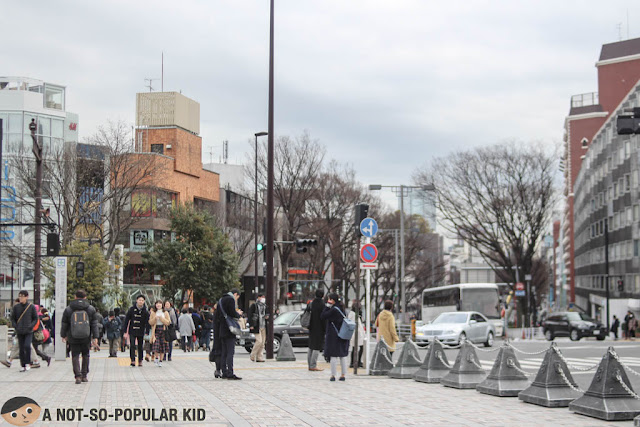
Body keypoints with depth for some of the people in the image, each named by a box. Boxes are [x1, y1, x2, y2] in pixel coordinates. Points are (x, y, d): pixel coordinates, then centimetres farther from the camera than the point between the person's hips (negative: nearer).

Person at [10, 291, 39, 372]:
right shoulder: (16, 307, 4)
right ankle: (23, 366, 12)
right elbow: (12, 318, 11)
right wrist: (15, 326, -4)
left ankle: (28, 363, -4)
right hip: (19, 332, 3)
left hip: (29, 331, -3)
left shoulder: (31, 307, -2)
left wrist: (31, 326, -11)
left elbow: (35, 319, 4)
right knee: (21, 349, 4)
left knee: (27, 346, -18)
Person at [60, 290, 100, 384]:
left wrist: (63, 335, 20)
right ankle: (84, 376, 16)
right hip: (86, 338, 1)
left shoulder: (68, 310, -1)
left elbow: (64, 324, 7)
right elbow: (94, 324, 0)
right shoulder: (91, 309, 1)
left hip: (73, 338, -1)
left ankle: (78, 376, -11)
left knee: (75, 356, 3)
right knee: (85, 355, 15)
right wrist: (95, 337, 1)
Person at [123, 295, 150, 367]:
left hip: (141, 332, 1)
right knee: (132, 346, -13)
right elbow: (126, 321, -1)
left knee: (140, 347, 8)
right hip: (132, 331, -1)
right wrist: (125, 332, -4)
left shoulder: (145, 311, -1)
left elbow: (147, 323, -3)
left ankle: (140, 361, 18)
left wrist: (146, 333, -12)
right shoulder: (132, 309, -4)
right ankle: (133, 360, -16)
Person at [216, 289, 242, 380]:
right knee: (230, 352, -10)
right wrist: (239, 314, 2)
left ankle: (224, 372, 11)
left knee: (224, 353, 10)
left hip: (222, 330, 9)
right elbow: (232, 314, -19)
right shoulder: (230, 299, -9)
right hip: (229, 331, -9)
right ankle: (230, 374, -14)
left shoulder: (221, 300, 18)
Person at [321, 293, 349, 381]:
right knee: (343, 356, 10)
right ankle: (343, 375, 13)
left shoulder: (334, 310, -18)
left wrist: (327, 306, -10)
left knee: (334, 355, -2)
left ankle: (333, 375, 0)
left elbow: (322, 317, -14)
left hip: (334, 335, -8)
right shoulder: (341, 308, 8)